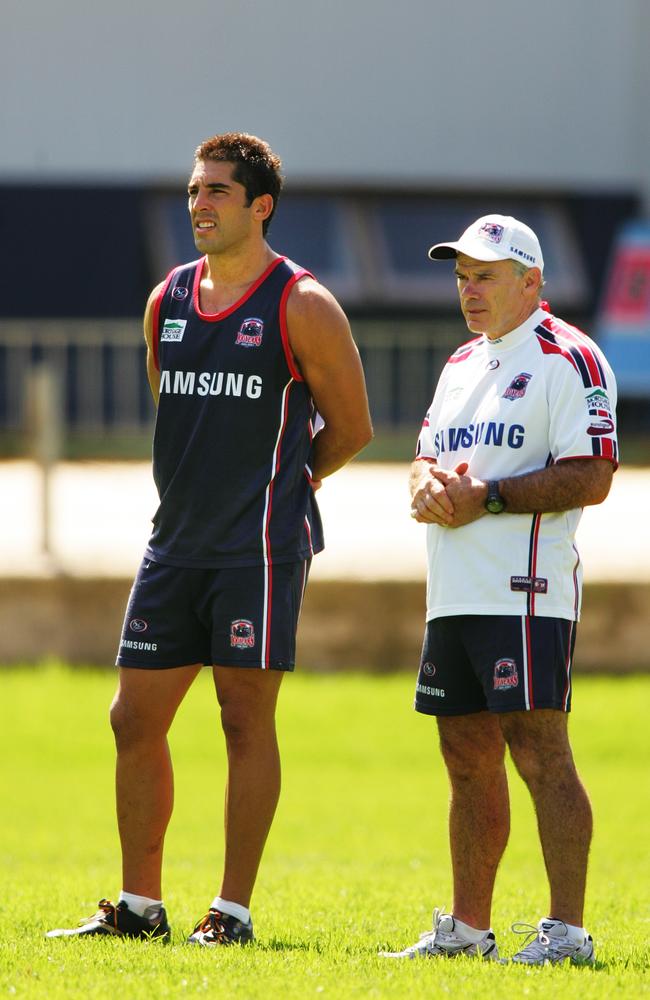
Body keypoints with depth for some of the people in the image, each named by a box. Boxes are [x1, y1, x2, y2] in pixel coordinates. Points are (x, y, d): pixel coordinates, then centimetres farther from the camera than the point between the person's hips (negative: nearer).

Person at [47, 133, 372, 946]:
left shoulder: (302, 306, -6)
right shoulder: (168, 300, 11)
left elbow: (350, 428, 0)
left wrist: (272, 487, 8)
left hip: (259, 550, -6)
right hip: (175, 543, 6)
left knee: (246, 721, -3)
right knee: (135, 718, 5)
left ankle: (234, 909, 2)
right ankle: (139, 903, 14)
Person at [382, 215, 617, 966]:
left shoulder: (567, 359, -8)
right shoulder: (462, 364, 20)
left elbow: (591, 477, -15)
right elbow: (428, 454, 24)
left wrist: (487, 498, -18)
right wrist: (427, 484, 0)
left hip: (526, 593, -9)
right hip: (453, 593, 9)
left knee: (539, 750, -12)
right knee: (468, 760, 11)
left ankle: (567, 930, -13)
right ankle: (467, 927, 18)